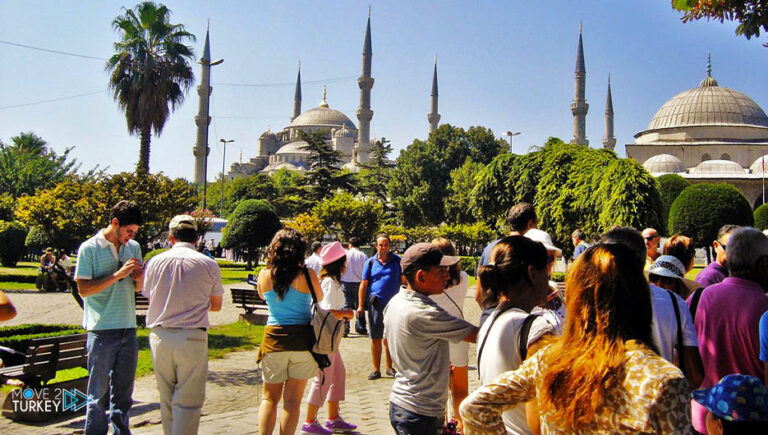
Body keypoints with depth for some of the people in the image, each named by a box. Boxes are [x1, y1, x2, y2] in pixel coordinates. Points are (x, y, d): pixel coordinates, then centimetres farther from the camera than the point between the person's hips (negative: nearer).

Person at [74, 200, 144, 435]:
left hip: (128, 328, 5)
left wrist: (139, 277, -4)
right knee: (98, 390, 1)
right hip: (102, 330, -5)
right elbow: (83, 289, -12)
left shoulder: (134, 247, 10)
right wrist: (117, 275, -18)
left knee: (124, 390, 13)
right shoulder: (89, 248, -5)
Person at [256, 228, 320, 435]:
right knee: (292, 400, 7)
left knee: (270, 397, 15)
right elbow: (319, 298, 9)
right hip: (302, 339, -1)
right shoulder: (307, 275, -10)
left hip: (274, 338, 2)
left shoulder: (264, 275, -3)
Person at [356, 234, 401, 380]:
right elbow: (364, 284, 5)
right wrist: (361, 305, 0)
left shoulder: (397, 261, 5)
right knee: (376, 339, 5)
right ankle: (376, 369, 15)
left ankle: (389, 368, 23)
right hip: (376, 304, 0)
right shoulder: (370, 262, 4)